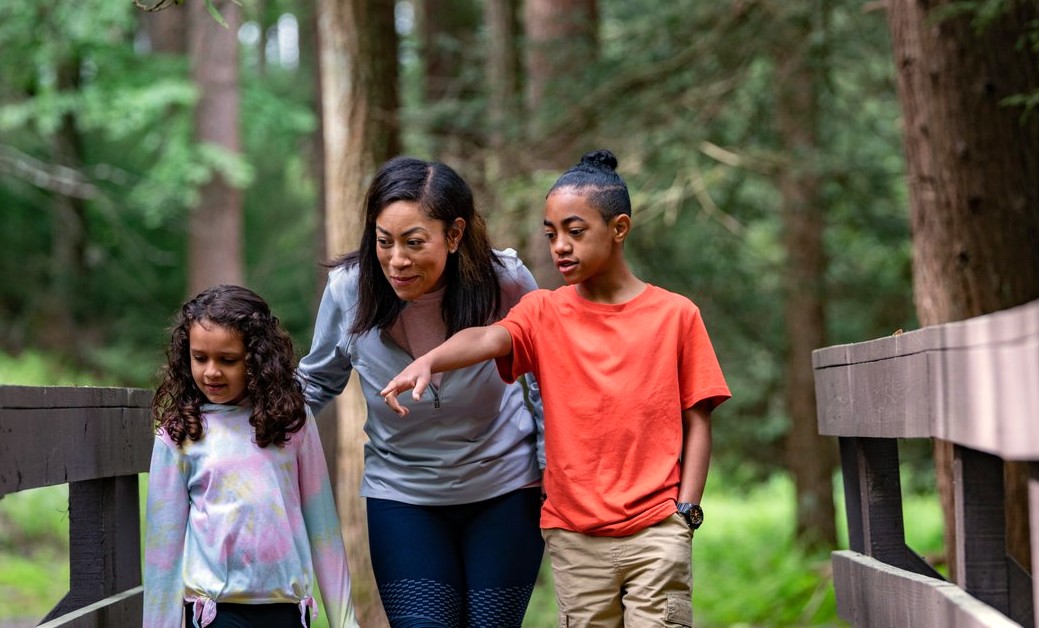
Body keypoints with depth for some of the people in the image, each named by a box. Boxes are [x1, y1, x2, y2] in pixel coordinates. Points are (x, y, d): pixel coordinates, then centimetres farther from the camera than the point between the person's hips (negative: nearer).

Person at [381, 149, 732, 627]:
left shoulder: (676, 315, 2)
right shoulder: (544, 313, 5)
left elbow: (696, 421, 4)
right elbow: (487, 338, -16)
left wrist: (686, 509, -5)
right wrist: (427, 361, -36)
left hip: (654, 533, -2)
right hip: (573, 536, 2)